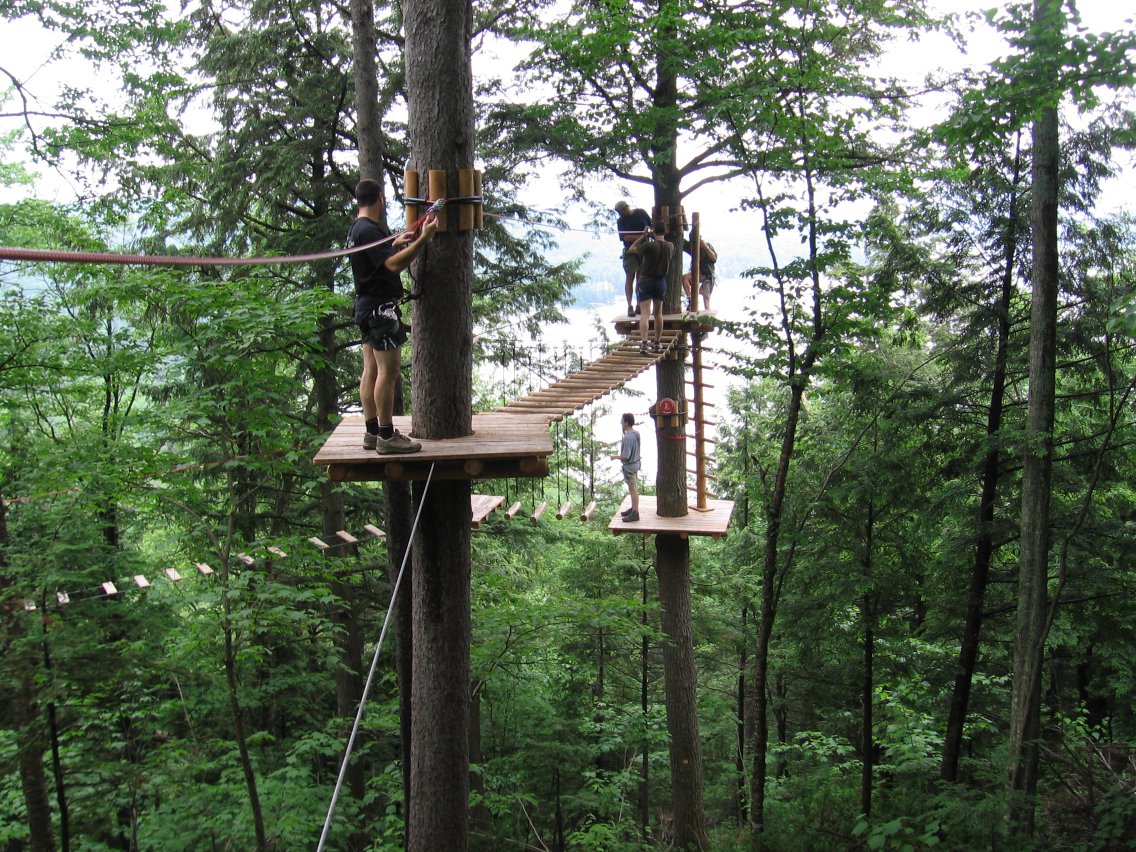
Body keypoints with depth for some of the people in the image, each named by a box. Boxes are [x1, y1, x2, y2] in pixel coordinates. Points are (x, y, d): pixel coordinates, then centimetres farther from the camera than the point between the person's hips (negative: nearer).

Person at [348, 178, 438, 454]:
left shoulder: (357, 229, 15)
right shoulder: (369, 230, -17)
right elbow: (394, 264, -28)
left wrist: (396, 242, 35)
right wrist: (422, 239, -29)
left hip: (367, 307, 11)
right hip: (381, 307, -11)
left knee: (371, 370, 12)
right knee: (389, 371, -9)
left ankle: (373, 432, 17)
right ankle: (386, 436, -7)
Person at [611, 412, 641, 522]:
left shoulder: (627, 438, -27)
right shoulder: (636, 434, 1)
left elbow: (625, 457, -27)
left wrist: (615, 457, -9)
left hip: (629, 467, -9)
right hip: (635, 464, 9)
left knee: (633, 490, 0)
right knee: (633, 489, 21)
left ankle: (635, 513, 9)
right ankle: (633, 508, 34)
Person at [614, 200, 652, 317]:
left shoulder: (641, 213, 4)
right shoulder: (621, 221, -1)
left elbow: (651, 225, 17)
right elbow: (625, 237, -13)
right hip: (630, 252, -2)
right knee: (630, 278, -6)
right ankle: (629, 306, -8)